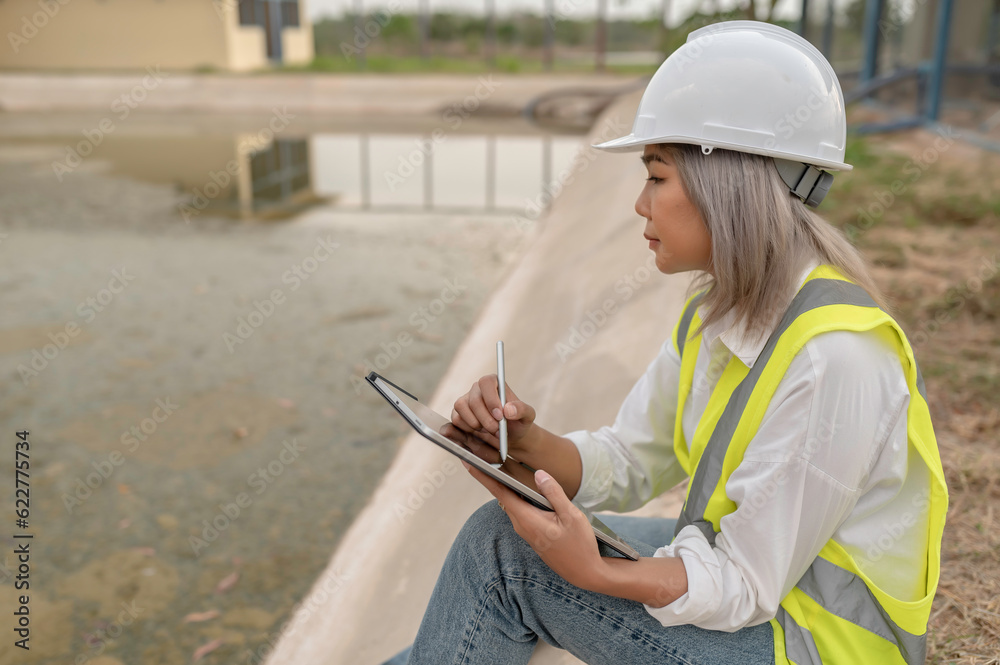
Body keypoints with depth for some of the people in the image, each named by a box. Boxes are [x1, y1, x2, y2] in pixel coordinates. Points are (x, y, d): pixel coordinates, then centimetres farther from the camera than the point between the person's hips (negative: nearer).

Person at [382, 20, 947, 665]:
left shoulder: (832, 357, -29)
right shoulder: (721, 311, -1)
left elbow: (746, 586, -23)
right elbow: (626, 466, 0)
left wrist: (594, 572, -37)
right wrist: (529, 443, -18)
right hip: (749, 566, 8)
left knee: (505, 550, -15)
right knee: (502, 533, 1)